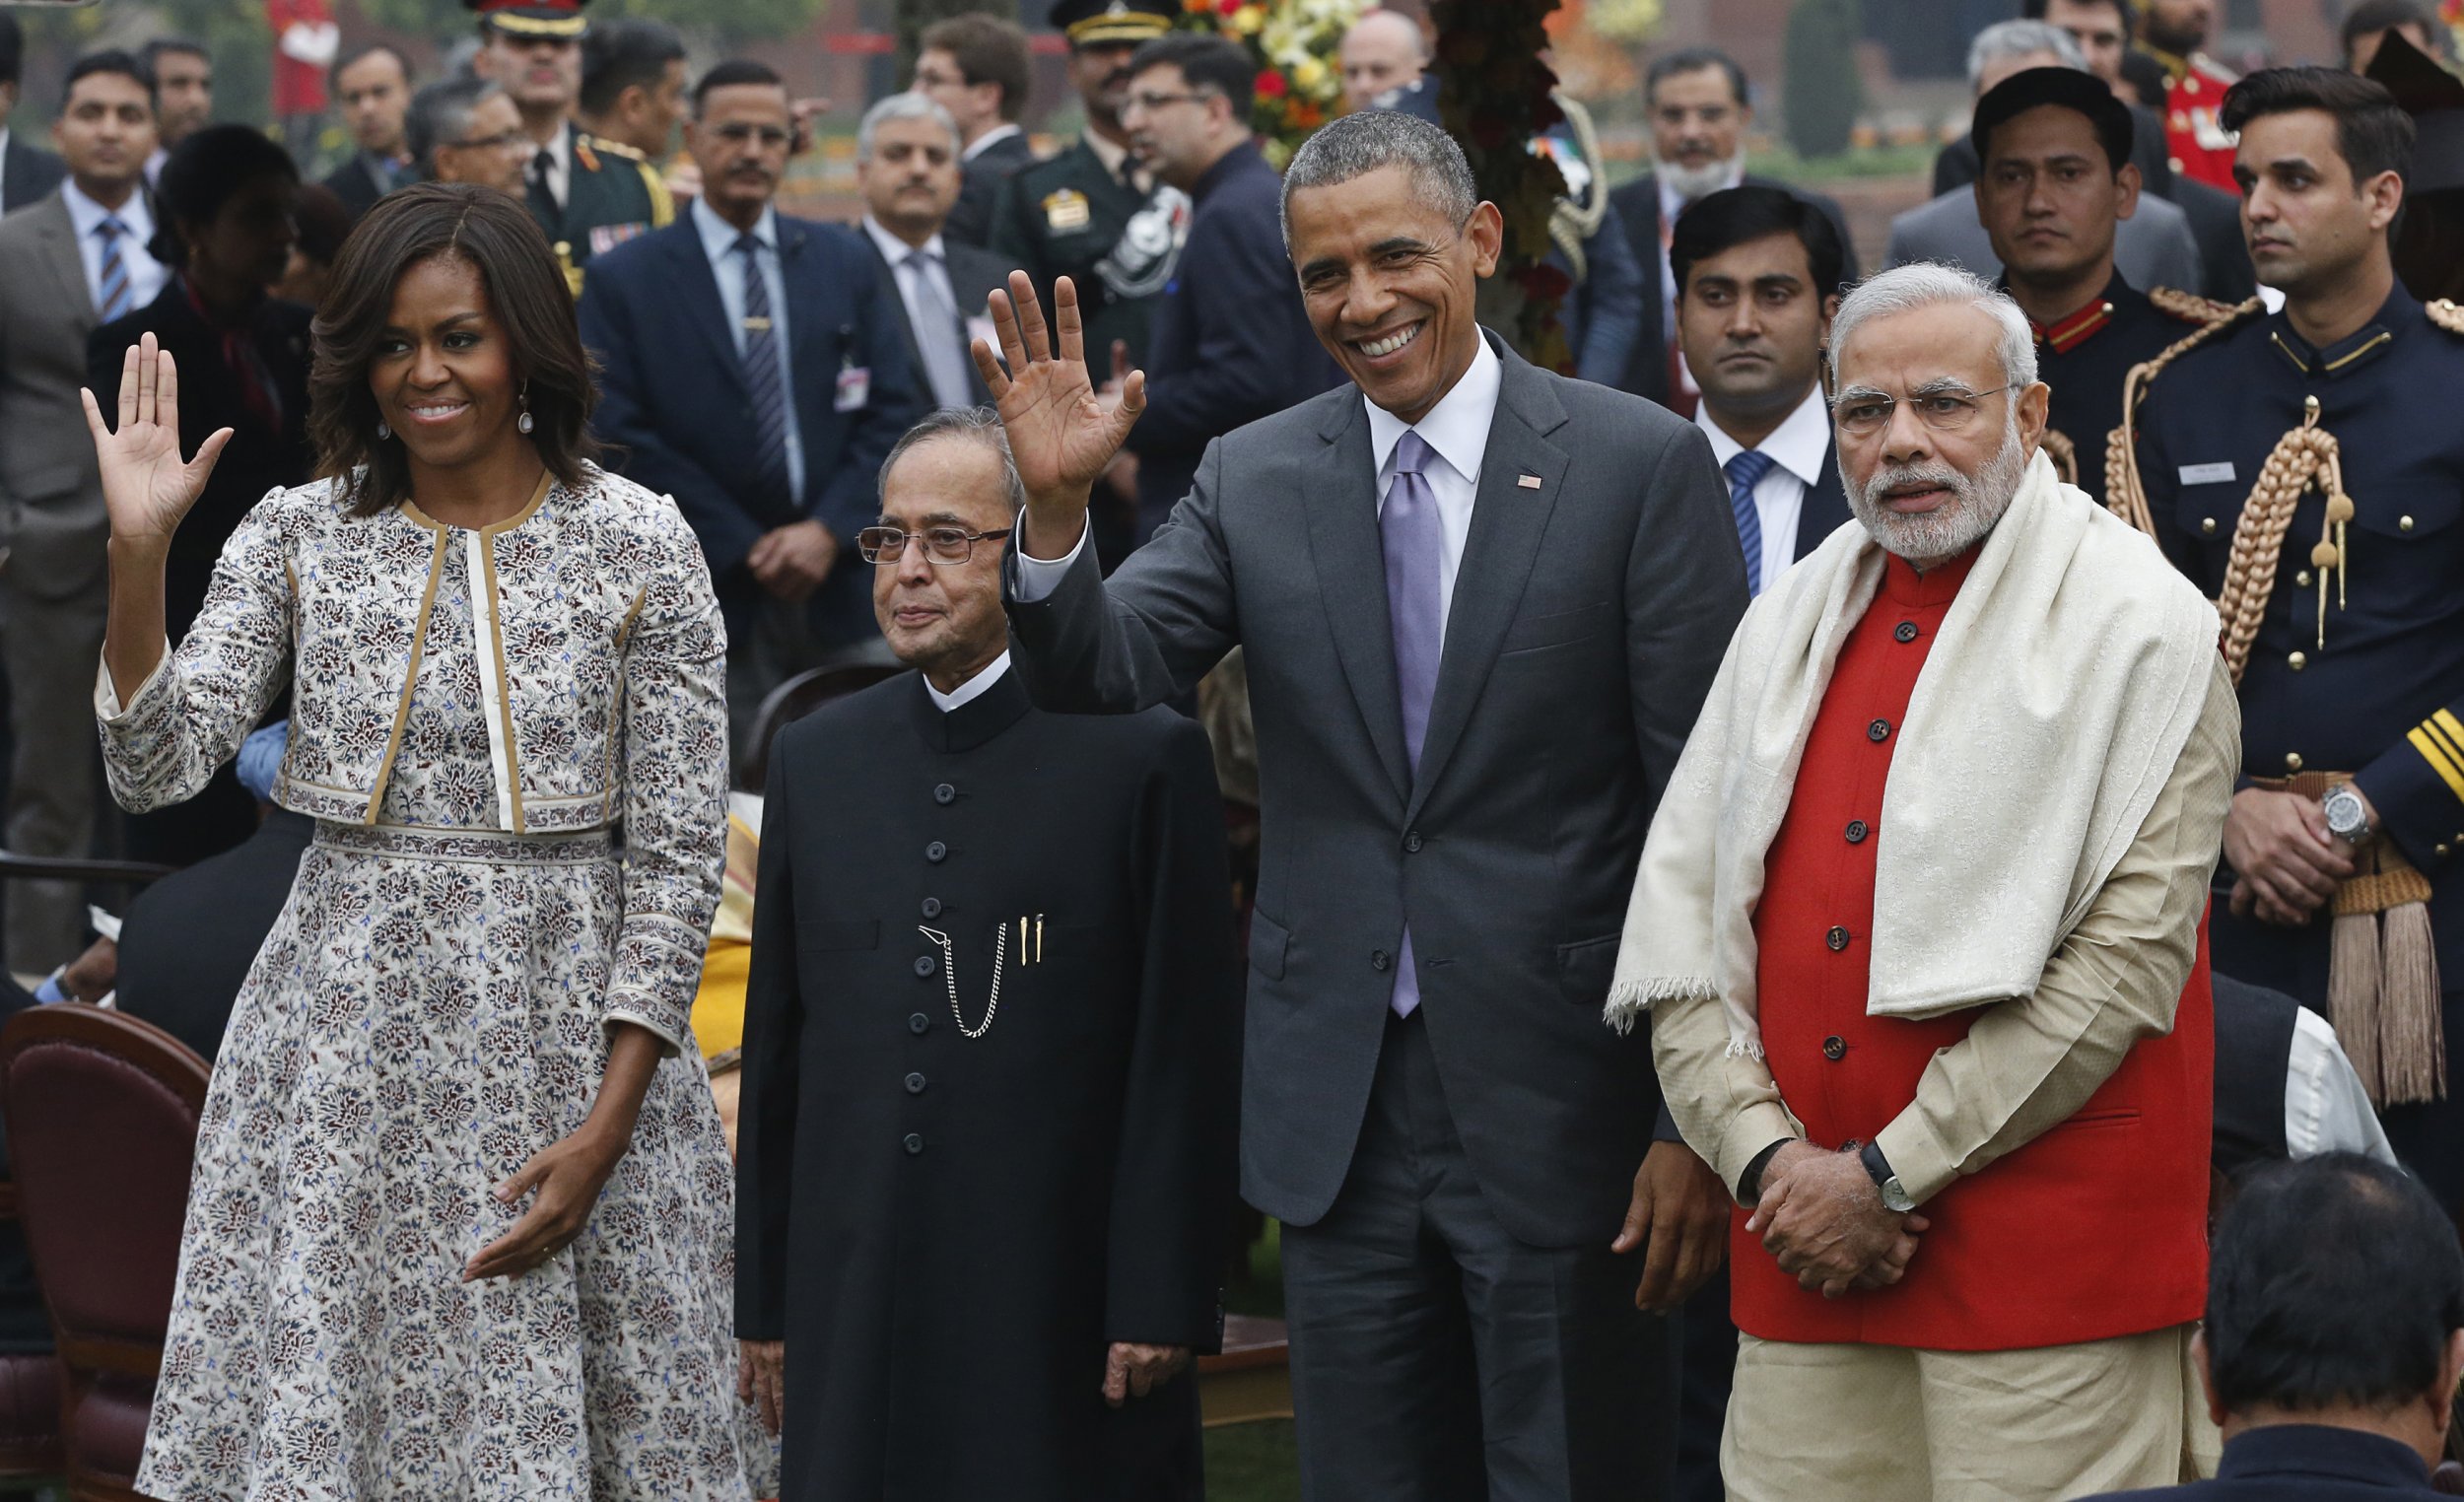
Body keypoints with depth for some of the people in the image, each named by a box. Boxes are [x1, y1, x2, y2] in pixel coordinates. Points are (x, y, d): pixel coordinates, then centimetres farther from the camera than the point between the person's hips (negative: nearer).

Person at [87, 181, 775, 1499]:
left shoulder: (639, 547, -2)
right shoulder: (300, 536, 5)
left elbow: (677, 857, -3)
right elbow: (154, 771, -3)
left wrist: (608, 1128, -9)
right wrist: (135, 551, -14)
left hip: (570, 1025, -2)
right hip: (344, 1031, 2)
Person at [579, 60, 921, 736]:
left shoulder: (846, 261, 12)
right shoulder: (626, 280, 2)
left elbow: (894, 409, 7)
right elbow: (624, 438, -4)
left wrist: (829, 529, -8)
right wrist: (746, 547, -8)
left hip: (841, 590, 3)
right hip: (712, 595, -3)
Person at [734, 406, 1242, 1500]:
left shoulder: (1144, 755, -3)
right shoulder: (817, 759, 12)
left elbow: (1188, 1061, -5)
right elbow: (777, 1048, 13)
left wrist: (1164, 1300, -9)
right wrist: (763, 1301, 11)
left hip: (1062, 1304, -4)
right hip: (858, 1299, 4)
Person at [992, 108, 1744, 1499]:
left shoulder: (1640, 466, -5)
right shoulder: (1254, 478, 7)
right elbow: (1101, 676, -4)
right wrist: (1057, 506, -23)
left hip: (1561, 1105, -4)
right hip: (1345, 1111, 4)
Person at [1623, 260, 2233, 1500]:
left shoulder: (2141, 628, -3)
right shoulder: (1789, 625, 14)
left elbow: (2128, 956, -12)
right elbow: (1680, 930, 12)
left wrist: (1893, 1175, -12)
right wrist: (1767, 1158, -4)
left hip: (2050, 1266, -5)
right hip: (1803, 1258, 5)